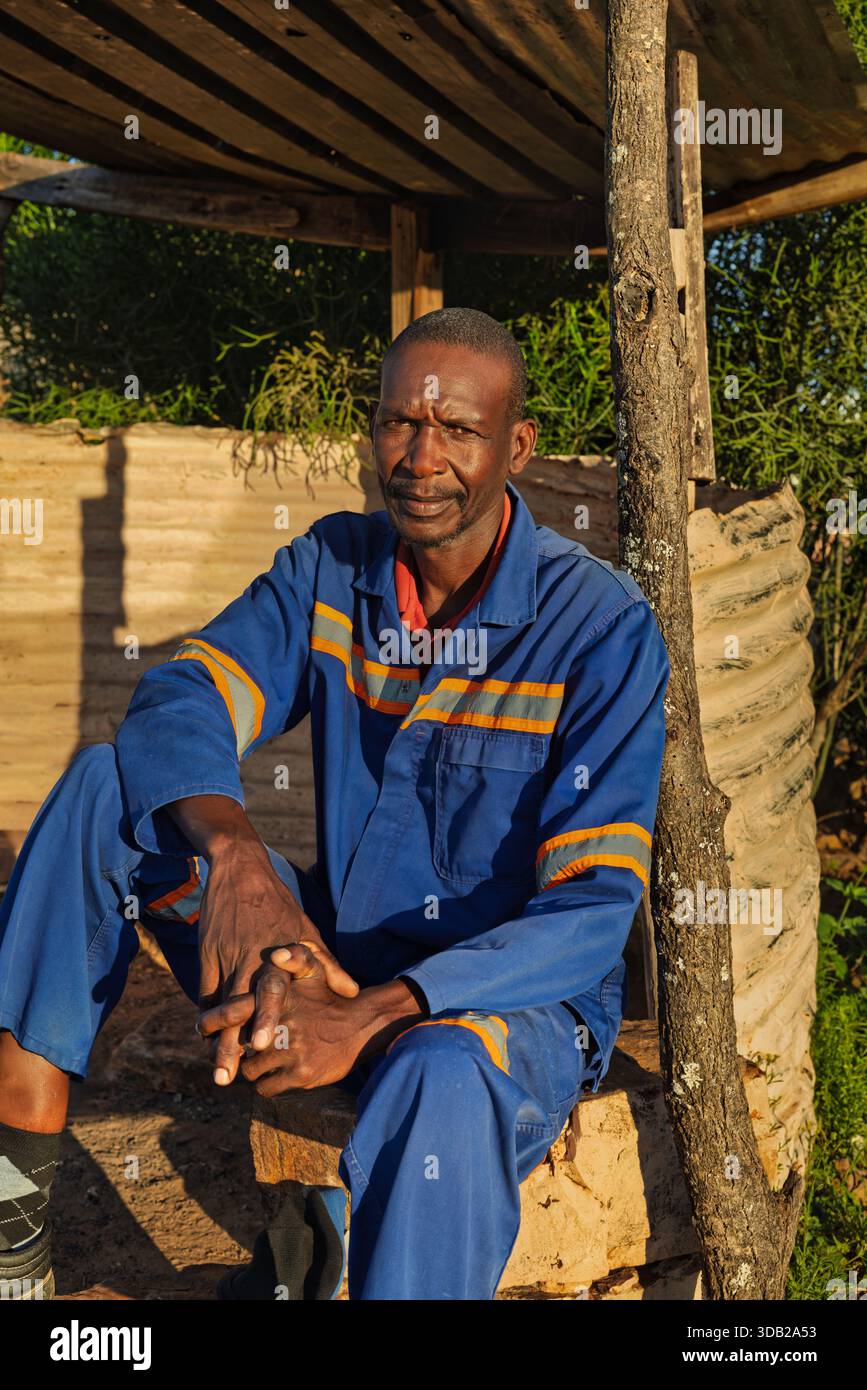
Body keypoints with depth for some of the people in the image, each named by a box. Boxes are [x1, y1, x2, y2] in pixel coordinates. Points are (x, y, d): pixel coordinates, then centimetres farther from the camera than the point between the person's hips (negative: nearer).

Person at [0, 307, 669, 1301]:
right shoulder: (330, 568, 1)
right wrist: (234, 856, -32)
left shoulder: (601, 627, -15)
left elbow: (591, 912, -20)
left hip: (508, 1002, -5)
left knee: (444, 1075, -42)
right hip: (328, 961, 5)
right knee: (106, 784, -11)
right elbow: (178, 704, -10)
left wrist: (370, 1013, -32)